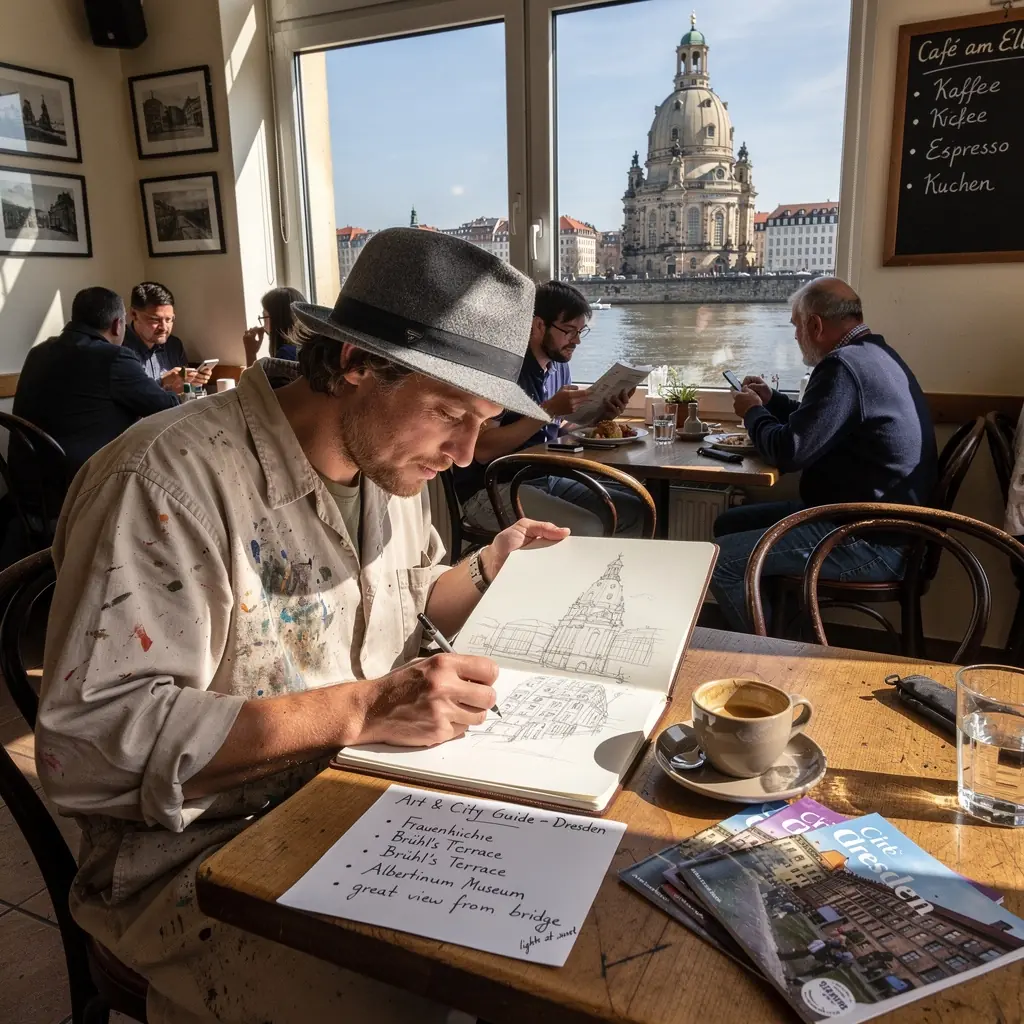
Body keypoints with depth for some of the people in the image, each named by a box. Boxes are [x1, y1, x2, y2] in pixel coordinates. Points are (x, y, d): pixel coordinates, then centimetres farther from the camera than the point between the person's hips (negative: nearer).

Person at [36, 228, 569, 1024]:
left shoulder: (391, 455, 2)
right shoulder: (171, 480, -23)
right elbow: (88, 743, -24)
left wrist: (488, 573, -4)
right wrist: (359, 710, -29)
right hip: (206, 859, -6)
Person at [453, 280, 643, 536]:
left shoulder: (559, 364, 9)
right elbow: (483, 450, -23)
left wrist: (598, 415, -5)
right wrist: (549, 409, -24)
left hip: (547, 479, 8)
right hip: (492, 489, -8)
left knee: (638, 512, -1)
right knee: (590, 532, -26)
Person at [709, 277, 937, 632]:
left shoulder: (843, 366, -20)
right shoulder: (872, 356, 13)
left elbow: (788, 452, -20)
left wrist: (753, 413, -2)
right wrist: (771, 401, 23)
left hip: (872, 542, -11)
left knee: (720, 561, -18)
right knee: (730, 523, 16)